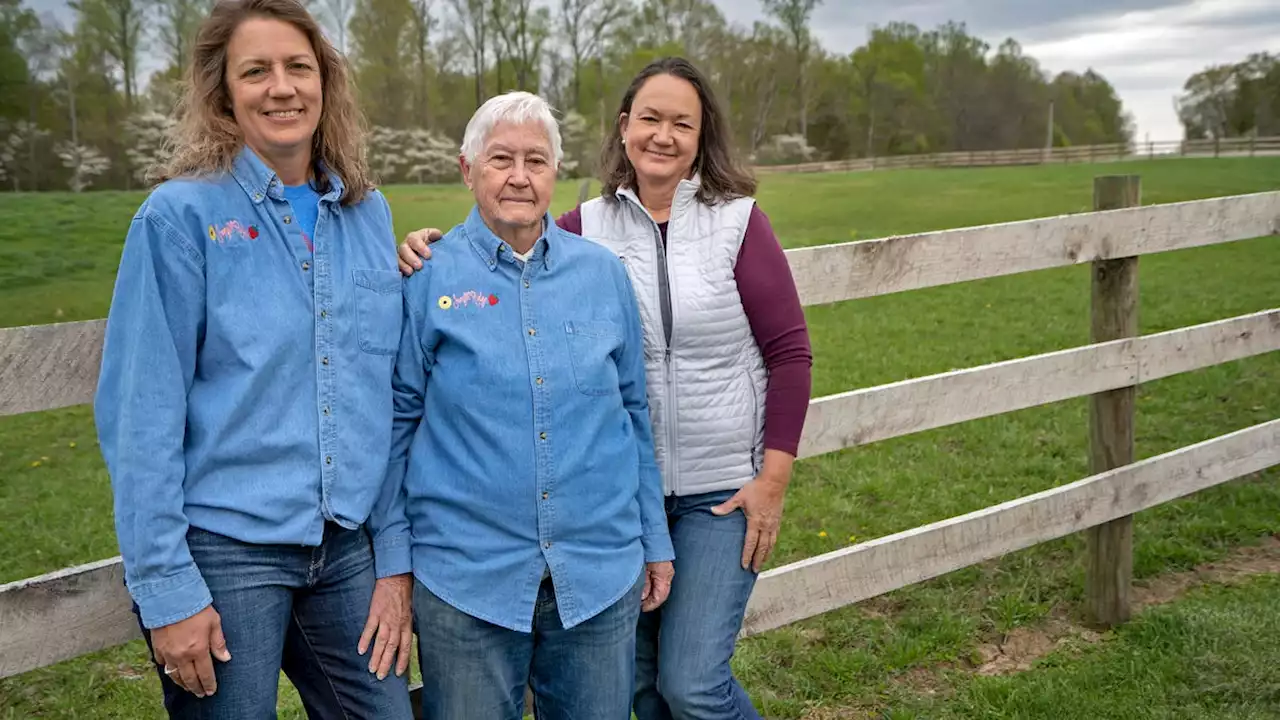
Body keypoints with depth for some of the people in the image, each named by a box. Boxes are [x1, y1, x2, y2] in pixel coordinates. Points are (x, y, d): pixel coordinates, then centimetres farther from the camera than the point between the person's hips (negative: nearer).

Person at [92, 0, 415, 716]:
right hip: (226, 548, -4)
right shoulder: (182, 214, -7)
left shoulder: (369, 213, 6)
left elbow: (390, 399, 7)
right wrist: (166, 589, -11)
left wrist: (396, 557, 4)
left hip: (349, 548, 4)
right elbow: (142, 411, -8)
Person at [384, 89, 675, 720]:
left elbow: (635, 414, 10)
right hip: (465, 578, -2)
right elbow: (397, 418, 2)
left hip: (600, 574, 3)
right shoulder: (428, 279, -4)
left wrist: (655, 541, 12)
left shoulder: (603, 272, 4)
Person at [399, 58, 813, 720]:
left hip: (722, 488, -3)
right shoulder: (586, 226, 1)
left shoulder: (738, 220, -4)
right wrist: (431, 251, -24)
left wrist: (774, 477, -8)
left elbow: (789, 352, -4)